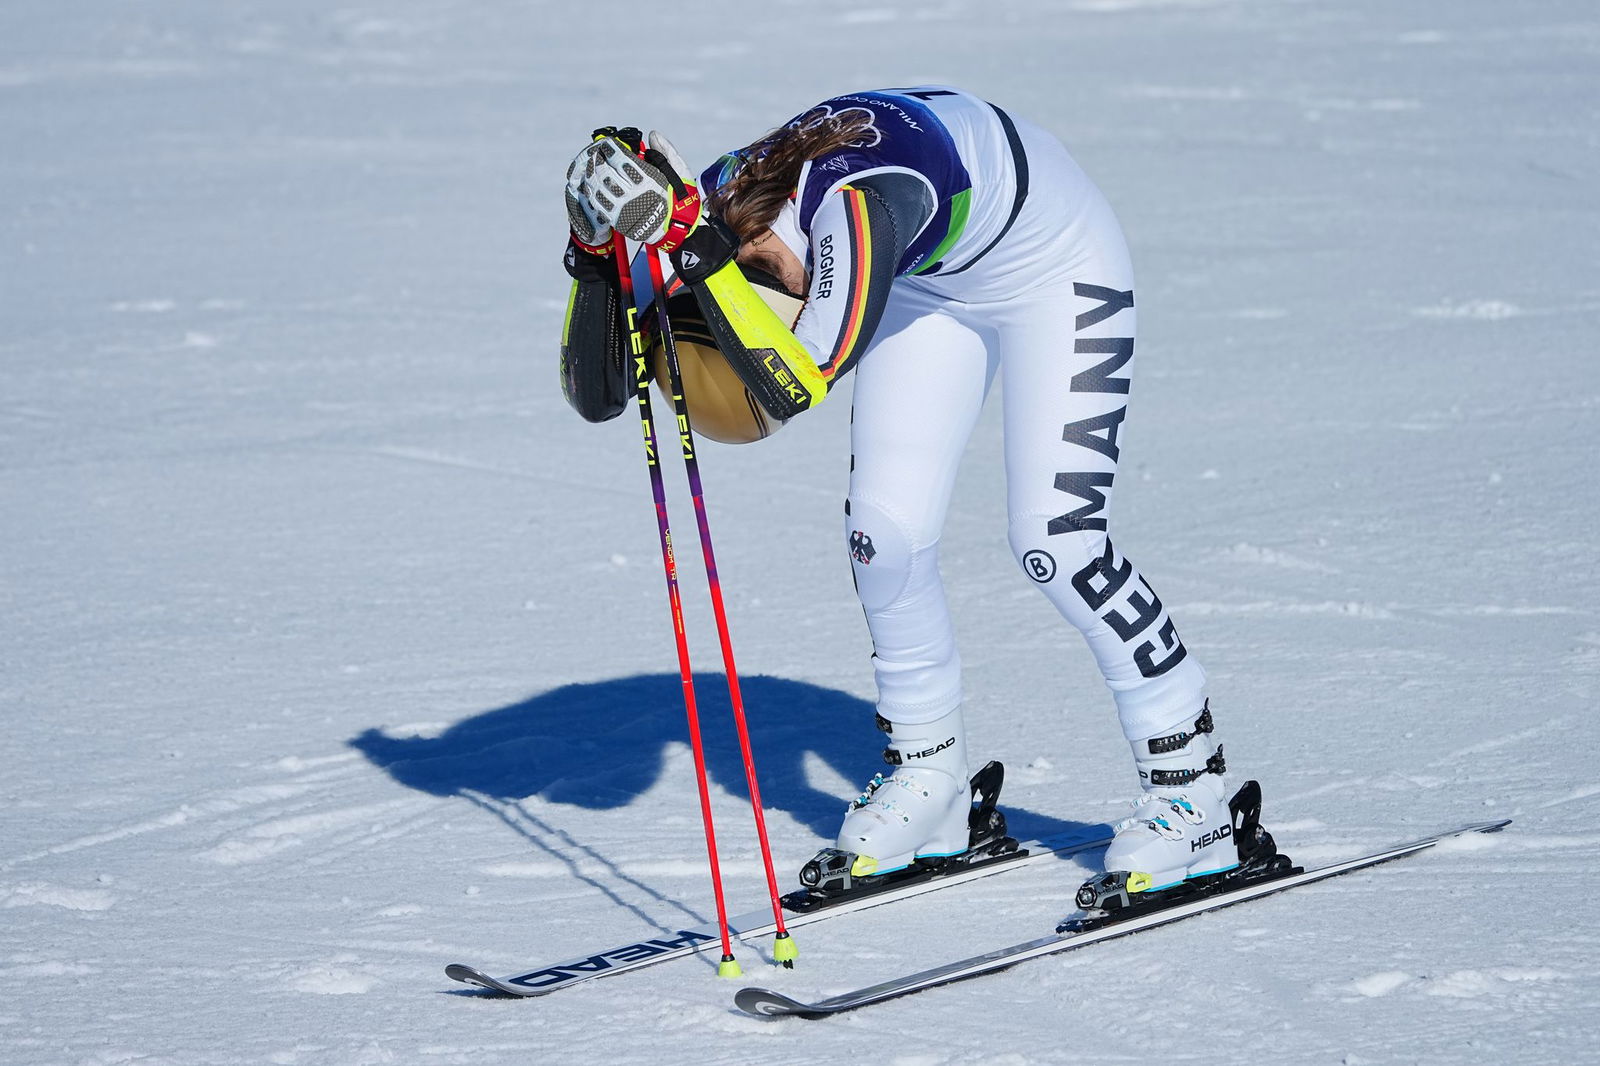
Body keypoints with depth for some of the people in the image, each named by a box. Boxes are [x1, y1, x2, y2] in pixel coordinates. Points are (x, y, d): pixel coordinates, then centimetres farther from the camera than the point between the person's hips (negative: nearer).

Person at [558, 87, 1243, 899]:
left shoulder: (857, 204, -43)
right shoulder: (712, 207, -22)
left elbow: (800, 382, -53)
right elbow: (594, 393, -19)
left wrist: (685, 239, -56)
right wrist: (594, 249, -35)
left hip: (1056, 268, -6)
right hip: (934, 281, 7)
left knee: (1054, 539, -17)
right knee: (882, 532, -6)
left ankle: (1190, 781, -1)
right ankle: (928, 777, 14)